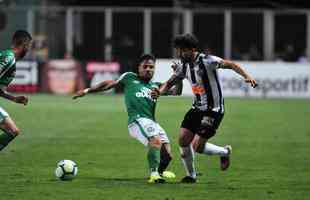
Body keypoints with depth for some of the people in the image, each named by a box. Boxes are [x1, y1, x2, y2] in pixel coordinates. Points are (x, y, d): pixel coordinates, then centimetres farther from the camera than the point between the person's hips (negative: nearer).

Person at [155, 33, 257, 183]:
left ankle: (225, 152, 18)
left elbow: (231, 64, -17)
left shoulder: (207, 61, -18)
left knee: (197, 147, -10)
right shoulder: (183, 66, 4)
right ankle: (191, 175, 15)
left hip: (213, 110, -7)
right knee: (183, 140, -3)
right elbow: (170, 82, 10)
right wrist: (160, 91, -11)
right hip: (197, 108, 7)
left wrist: (246, 77, -31)